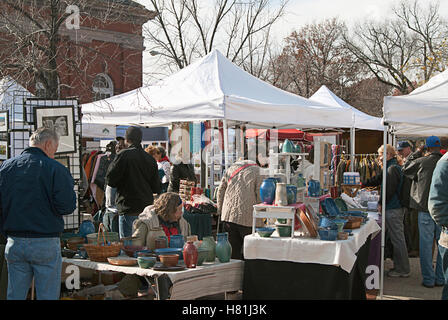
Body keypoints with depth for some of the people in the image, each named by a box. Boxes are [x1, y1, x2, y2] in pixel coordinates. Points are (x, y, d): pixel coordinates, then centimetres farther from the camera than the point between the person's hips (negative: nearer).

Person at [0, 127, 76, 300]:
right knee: (47, 296, 5)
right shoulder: (55, 169, -9)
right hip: (45, 244, -4)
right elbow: (67, 206, -15)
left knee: (15, 295, 13)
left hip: (14, 243, 4)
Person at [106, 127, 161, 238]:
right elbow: (156, 188, 9)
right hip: (147, 207, 6)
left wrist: (112, 163, 7)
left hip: (129, 209, -6)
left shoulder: (124, 155, -10)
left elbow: (110, 181, -7)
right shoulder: (150, 159, 7)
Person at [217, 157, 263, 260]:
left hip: (228, 215, 5)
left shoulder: (230, 169, 16)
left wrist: (221, 211, 22)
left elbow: (220, 192, 16)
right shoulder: (256, 171, 3)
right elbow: (260, 194, -3)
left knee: (232, 251, 9)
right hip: (247, 216, -4)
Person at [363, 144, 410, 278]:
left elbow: (389, 190, -19)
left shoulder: (392, 168, -15)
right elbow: (378, 180, 24)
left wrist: (381, 204, -9)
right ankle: (399, 266, 21)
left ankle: (402, 270, 3)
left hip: (392, 209, -10)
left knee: (397, 239, -4)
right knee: (396, 238, 14)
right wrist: (362, 184, 23)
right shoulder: (391, 167, 16)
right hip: (395, 207, 10)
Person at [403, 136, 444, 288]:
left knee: (426, 244, 4)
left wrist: (416, 154, 13)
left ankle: (428, 279, 7)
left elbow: (406, 170, 8)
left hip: (425, 208, -3)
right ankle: (441, 278, 18)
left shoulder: (421, 162, -10)